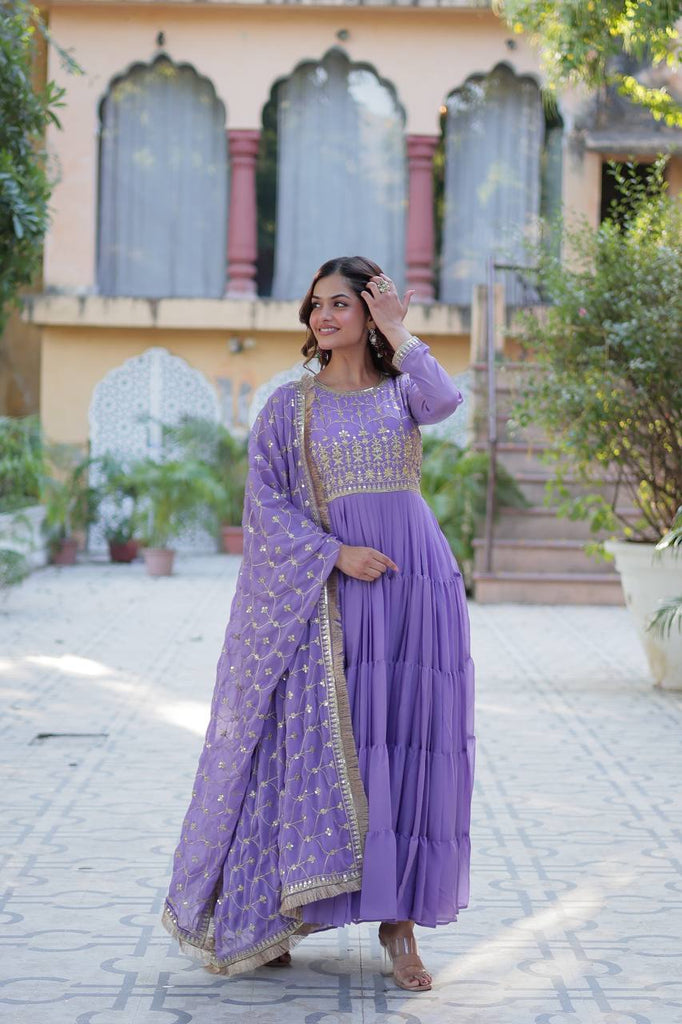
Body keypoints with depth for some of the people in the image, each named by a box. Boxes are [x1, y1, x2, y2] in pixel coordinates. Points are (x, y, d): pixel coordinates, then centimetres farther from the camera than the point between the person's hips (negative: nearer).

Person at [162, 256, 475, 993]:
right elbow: (265, 503, 0)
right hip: (328, 592, -1)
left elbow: (445, 401, -13)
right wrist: (337, 554, -11)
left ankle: (399, 920, 5)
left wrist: (397, 330, -5)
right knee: (319, 744, -3)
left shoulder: (401, 390, 11)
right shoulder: (289, 405, 8)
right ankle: (276, 917, 9)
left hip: (416, 580, 1)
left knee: (410, 746, -1)